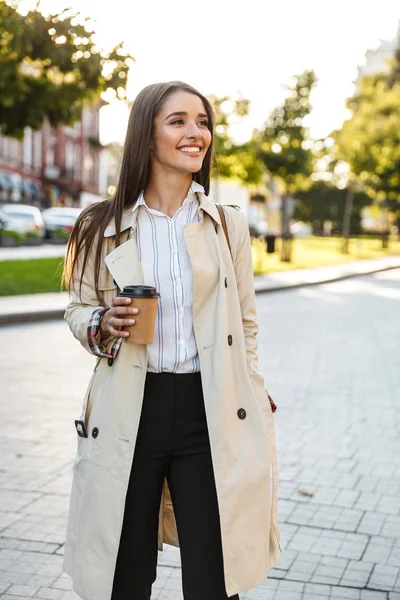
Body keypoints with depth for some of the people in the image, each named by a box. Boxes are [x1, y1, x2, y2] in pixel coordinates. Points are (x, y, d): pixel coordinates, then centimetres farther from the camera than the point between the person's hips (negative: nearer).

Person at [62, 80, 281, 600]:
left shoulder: (229, 224, 6)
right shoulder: (105, 227, 2)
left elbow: (245, 324, 11)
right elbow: (78, 310, 12)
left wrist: (251, 413, 7)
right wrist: (104, 325, -11)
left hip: (210, 411, 0)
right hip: (129, 416, 0)